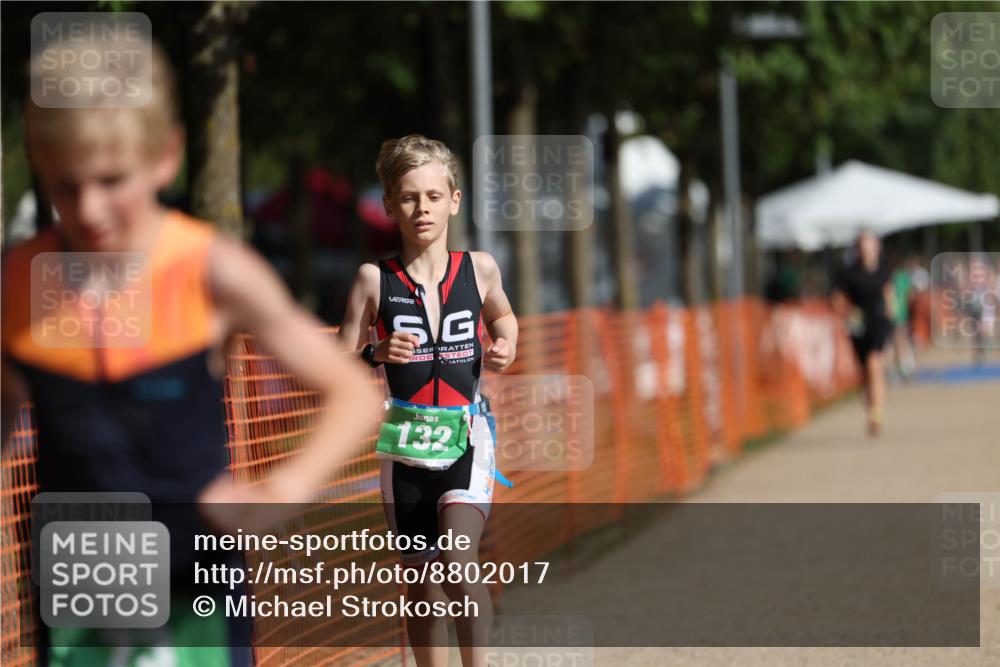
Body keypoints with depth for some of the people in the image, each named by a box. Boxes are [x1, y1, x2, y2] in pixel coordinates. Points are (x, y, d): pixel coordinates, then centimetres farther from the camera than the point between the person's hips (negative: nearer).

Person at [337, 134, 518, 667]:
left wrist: (505, 345, 4)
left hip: (467, 435, -1)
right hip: (406, 442, 1)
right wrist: (378, 354, -18)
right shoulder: (374, 279, -2)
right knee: (422, 584, 8)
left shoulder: (479, 268, 3)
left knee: (459, 561, -24)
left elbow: (502, 314, 25)